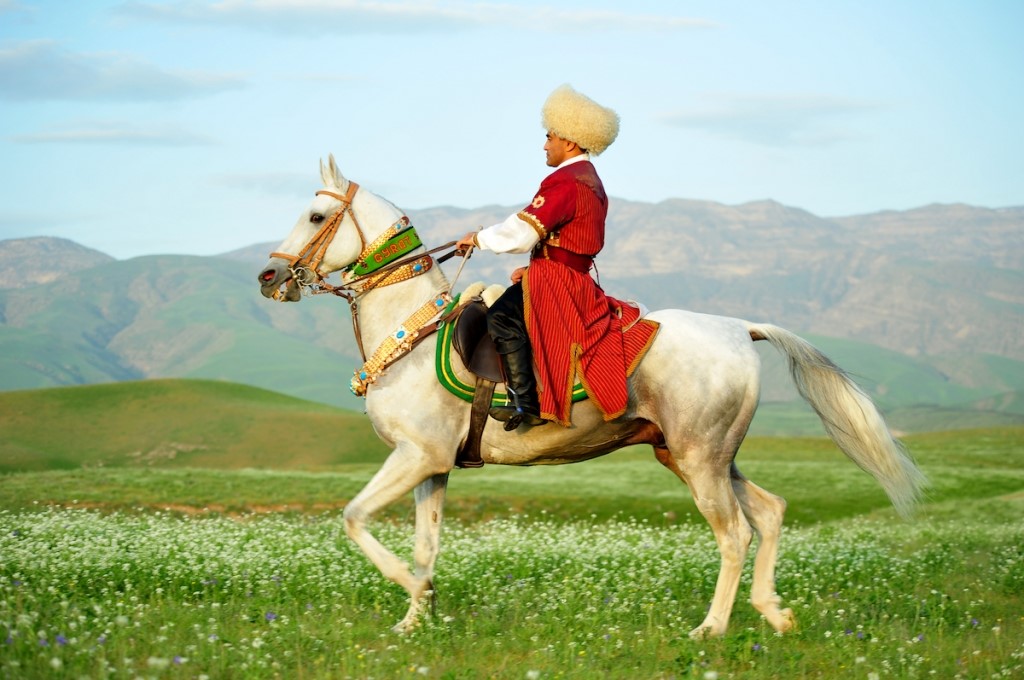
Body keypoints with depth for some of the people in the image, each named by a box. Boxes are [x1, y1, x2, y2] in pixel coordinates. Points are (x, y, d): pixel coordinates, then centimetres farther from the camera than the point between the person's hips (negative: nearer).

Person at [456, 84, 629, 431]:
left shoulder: (565, 181, -14)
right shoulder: (591, 181, 19)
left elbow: (522, 232, -20)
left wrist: (478, 238, -5)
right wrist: (533, 269, 16)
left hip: (556, 278, -11)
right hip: (576, 279, 11)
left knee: (502, 317, -27)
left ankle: (527, 403, -33)